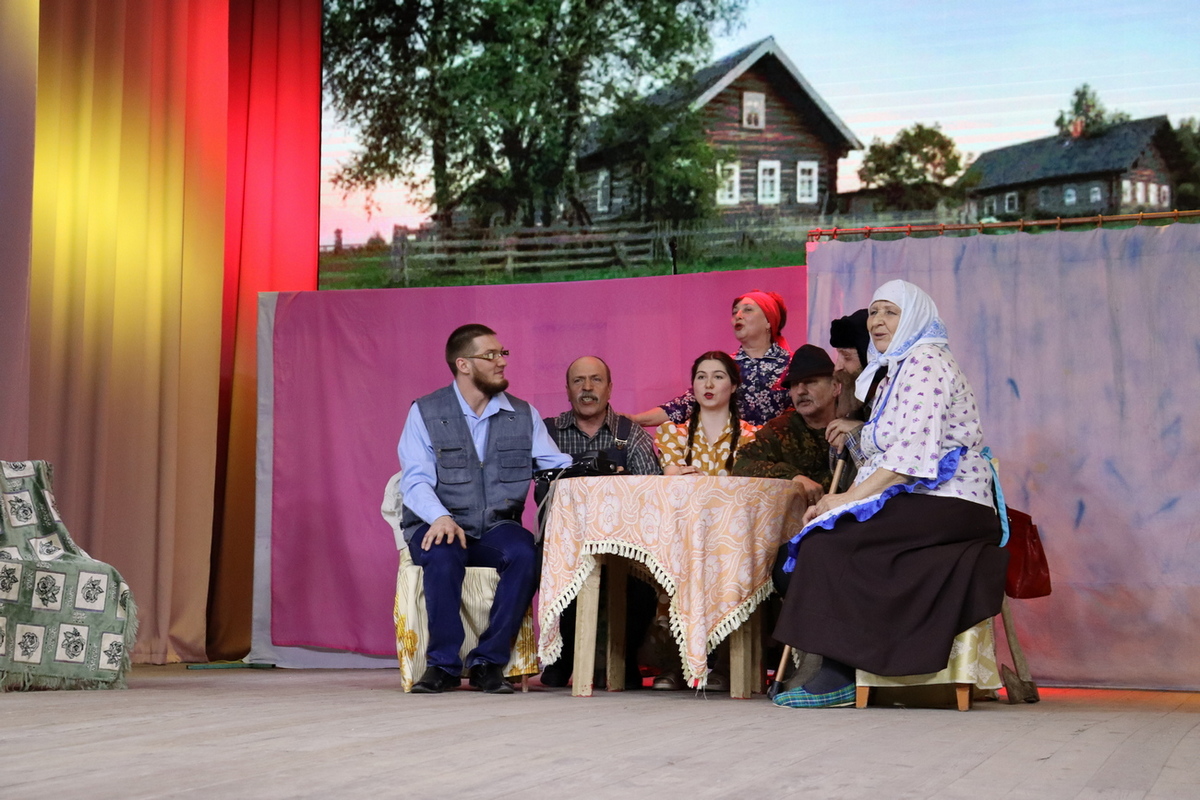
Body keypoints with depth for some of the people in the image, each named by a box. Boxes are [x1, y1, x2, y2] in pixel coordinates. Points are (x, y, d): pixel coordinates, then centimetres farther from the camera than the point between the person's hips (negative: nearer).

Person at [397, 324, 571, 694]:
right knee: (442, 555, -36)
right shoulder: (425, 412, 3)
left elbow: (560, 469, 6)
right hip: (440, 525, -2)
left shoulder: (524, 415, 11)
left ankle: (489, 661, -22)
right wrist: (440, 517, -28)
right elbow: (416, 480, -8)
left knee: (525, 552, -31)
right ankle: (443, 664, -21)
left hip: (496, 529, 2)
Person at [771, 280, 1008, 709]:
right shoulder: (888, 373, 24)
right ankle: (831, 669, -12)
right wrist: (840, 500, 3)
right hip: (911, 504, 9)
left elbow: (913, 448, -18)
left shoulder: (925, 361, -7)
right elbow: (879, 461, 19)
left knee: (829, 539, -22)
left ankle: (838, 676, -20)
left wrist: (852, 497, -19)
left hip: (947, 503, -9)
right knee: (820, 538, -8)